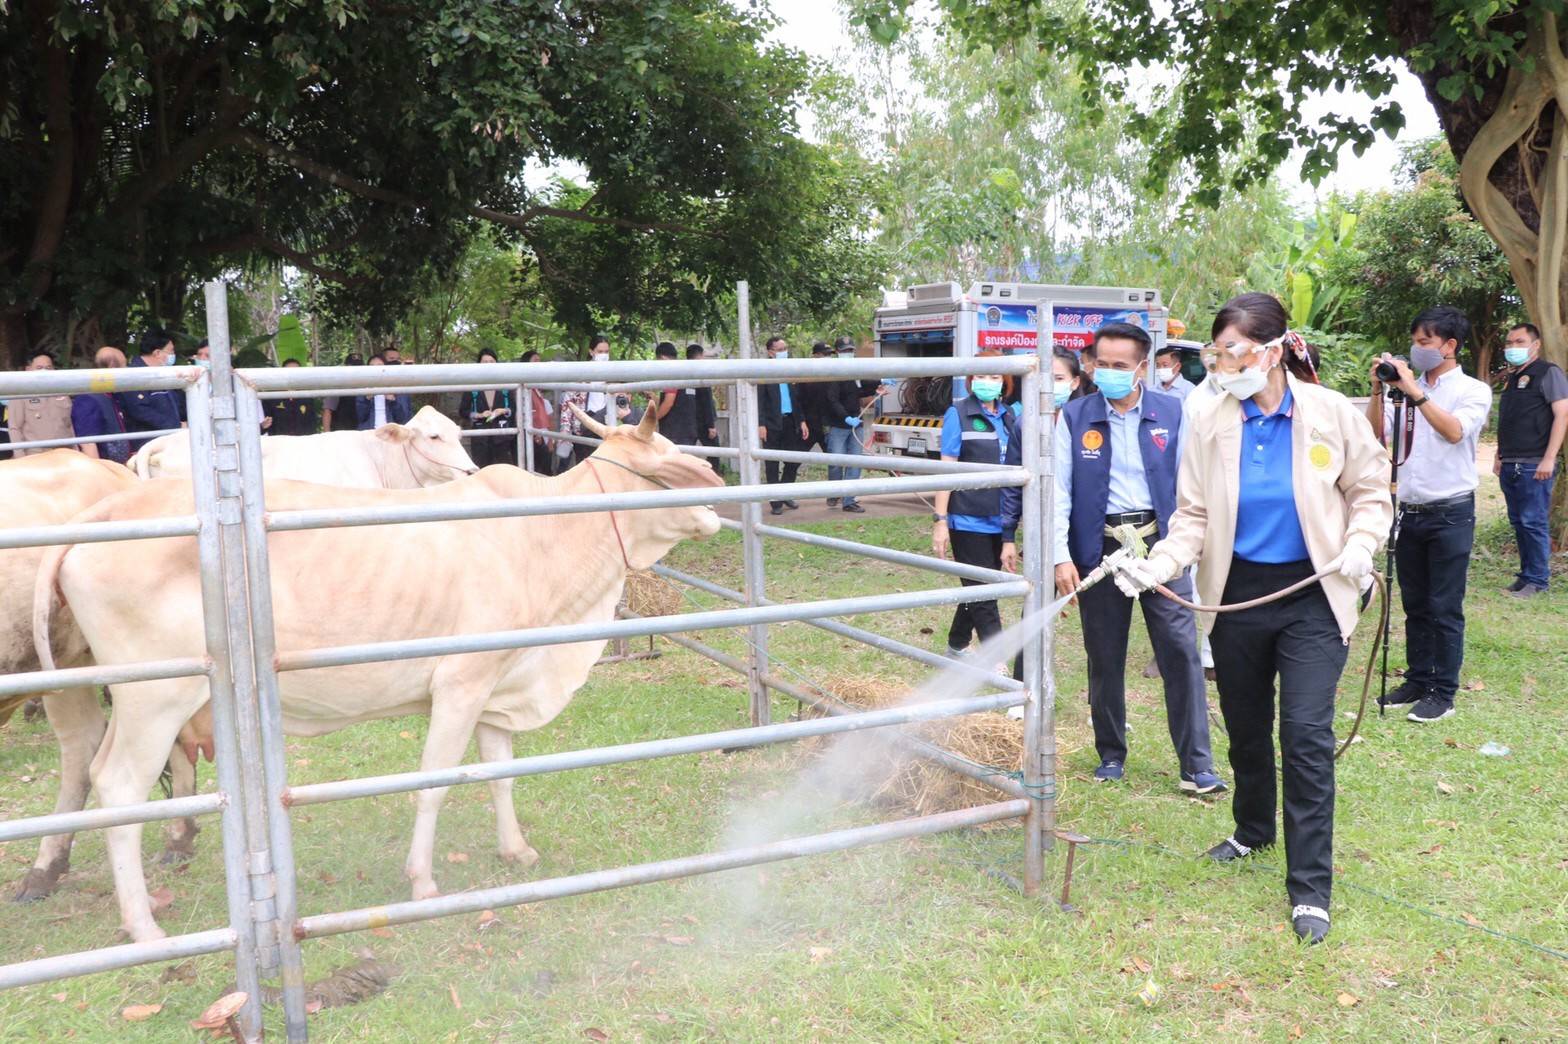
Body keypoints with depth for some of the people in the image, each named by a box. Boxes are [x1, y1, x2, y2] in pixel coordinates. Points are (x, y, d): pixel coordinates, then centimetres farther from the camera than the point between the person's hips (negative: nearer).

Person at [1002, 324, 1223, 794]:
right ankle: (1111, 755, 24)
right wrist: (1061, 556, -9)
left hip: (1159, 542, 0)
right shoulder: (1074, 417, 1)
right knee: (1105, 658, 9)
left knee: (1181, 651, -4)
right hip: (1099, 547, 1)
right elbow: (1058, 490, -2)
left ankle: (1197, 765, 4)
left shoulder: (1172, 412, 2)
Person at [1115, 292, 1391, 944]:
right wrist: (1157, 565, -17)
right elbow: (1194, 516, -1)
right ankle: (1253, 829, 43)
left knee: (1306, 734, -9)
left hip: (1312, 597, -2)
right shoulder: (1210, 425, -4)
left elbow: (1369, 491, 5)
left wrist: (1360, 547, -12)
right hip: (1238, 595, 3)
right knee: (1245, 726, 16)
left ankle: (1309, 887, 3)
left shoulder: (1331, 413, -8)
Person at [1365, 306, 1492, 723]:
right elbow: (1376, 434, 2)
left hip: (1450, 513, -5)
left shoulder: (1473, 390, -4)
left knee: (1445, 609, 0)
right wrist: (1378, 390, -8)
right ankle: (1417, 680, 23)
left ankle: (1444, 692, 7)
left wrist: (1414, 391, -23)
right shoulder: (1407, 388, 8)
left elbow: (1455, 431, -22)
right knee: (1415, 605, 13)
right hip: (1410, 512, 5)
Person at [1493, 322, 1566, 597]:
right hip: (1509, 466, 7)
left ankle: (1538, 580, 1)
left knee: (1533, 523, -6)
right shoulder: (1510, 378, 17)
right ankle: (1526, 574, 18)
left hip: (1533, 466, -7)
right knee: (1518, 522, 10)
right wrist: (1499, 456, 18)